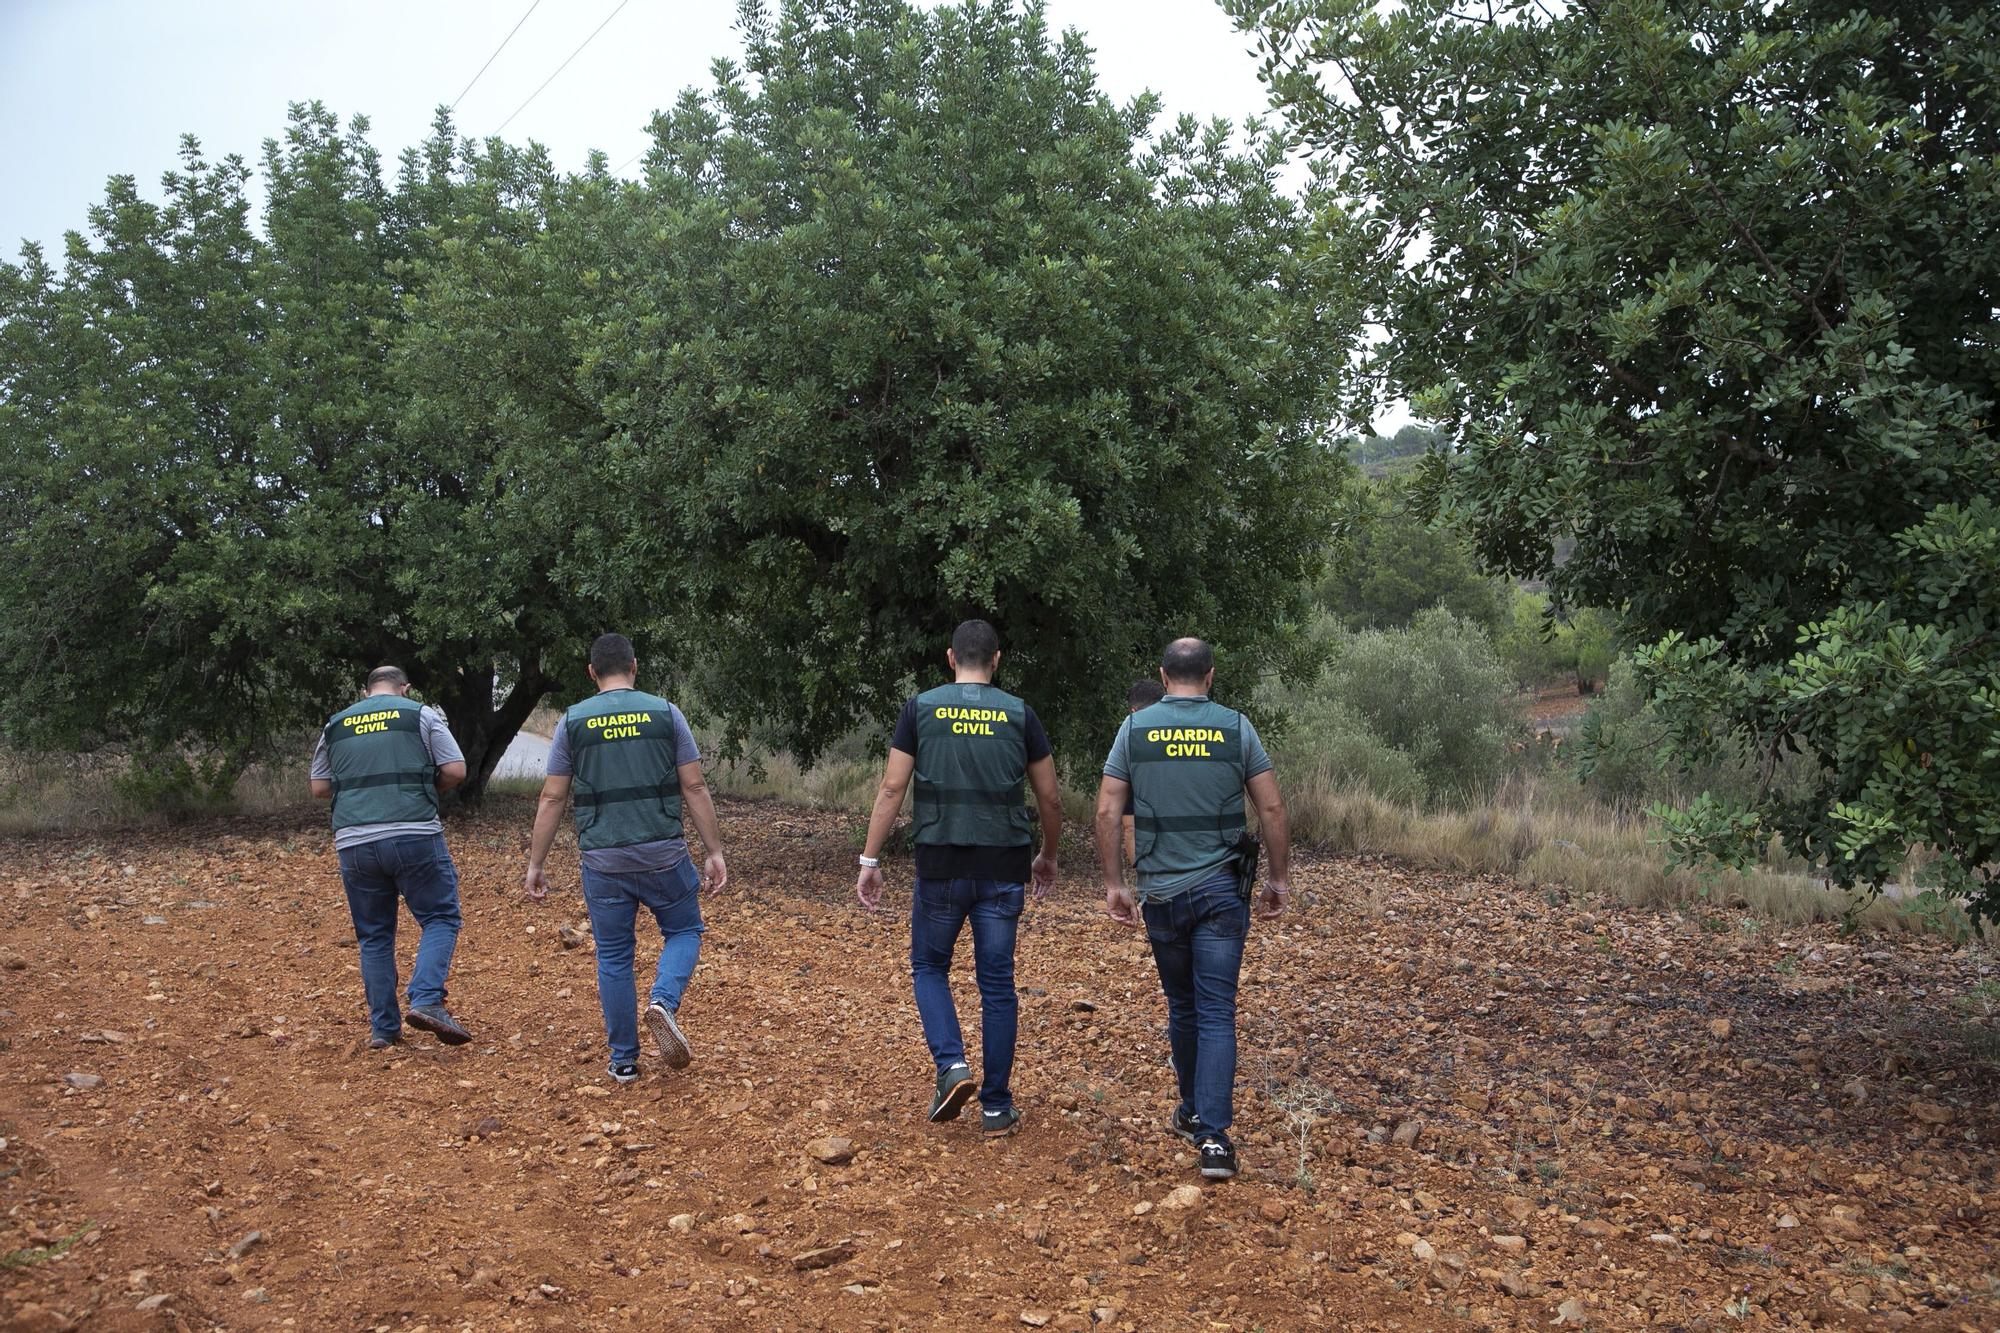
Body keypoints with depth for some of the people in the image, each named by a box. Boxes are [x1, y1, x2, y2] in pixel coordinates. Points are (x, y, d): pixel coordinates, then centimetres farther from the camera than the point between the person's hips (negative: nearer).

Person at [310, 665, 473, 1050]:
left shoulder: (335, 726, 16)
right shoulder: (420, 715, 6)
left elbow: (319, 787, 19)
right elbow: (455, 771, 1)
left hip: (354, 843, 4)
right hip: (414, 836, -3)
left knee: (374, 935, 13)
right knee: (441, 918, 6)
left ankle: (383, 1028, 13)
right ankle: (426, 1000, -13)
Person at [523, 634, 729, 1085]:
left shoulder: (572, 722, 3)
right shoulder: (665, 714, 1)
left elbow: (552, 799, 2)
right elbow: (694, 789, -1)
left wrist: (536, 863, 9)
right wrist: (715, 851, 4)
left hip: (602, 861, 1)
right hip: (663, 856, -1)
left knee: (613, 957, 12)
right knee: (684, 931, 19)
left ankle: (624, 1061, 16)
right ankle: (663, 1002, -9)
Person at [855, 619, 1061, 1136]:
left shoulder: (921, 709, 1)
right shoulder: (1019, 714, 3)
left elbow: (891, 789, -4)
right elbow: (1050, 799, 7)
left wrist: (869, 860, 0)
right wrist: (1048, 856, 23)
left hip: (941, 865, -1)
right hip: (1004, 869, 1)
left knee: (929, 967, 19)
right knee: (997, 983, 10)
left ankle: (952, 1065, -1)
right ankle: (997, 1107, 15)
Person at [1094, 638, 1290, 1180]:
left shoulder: (1136, 728, 1)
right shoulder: (1236, 727, 0)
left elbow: (1107, 812, -2)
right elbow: (1272, 808, -1)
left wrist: (1113, 884, 4)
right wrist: (1280, 877, 8)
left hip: (1162, 893, 1)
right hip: (1221, 890, -1)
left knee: (1182, 1007, 18)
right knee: (1216, 1013, -1)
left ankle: (1194, 1114, 32)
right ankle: (1213, 1135, -10)